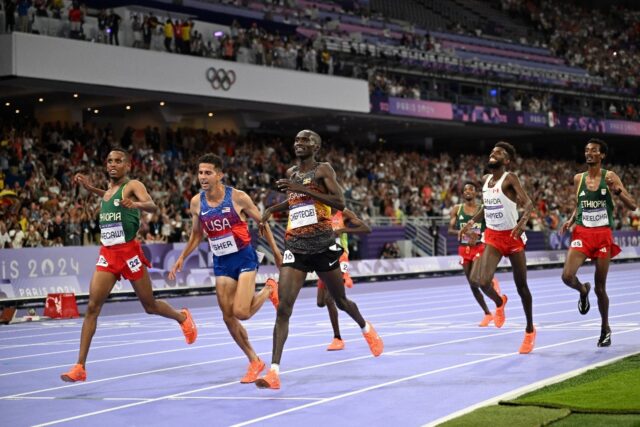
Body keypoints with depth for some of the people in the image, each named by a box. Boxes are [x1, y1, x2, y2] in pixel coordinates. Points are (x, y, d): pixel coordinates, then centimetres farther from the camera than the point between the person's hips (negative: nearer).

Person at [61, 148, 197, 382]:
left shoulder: (133, 185, -7)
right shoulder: (109, 188, 14)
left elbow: (152, 206, -26)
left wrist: (136, 204, -48)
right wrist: (90, 188, 27)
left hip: (129, 252, -5)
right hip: (107, 253, 5)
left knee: (150, 306, 9)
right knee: (92, 307, -7)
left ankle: (182, 317, 43)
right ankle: (80, 367, -10)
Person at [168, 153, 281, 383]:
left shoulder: (238, 197, -14)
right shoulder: (196, 202, -2)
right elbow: (197, 235, 14)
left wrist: (275, 251, 0)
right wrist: (182, 258, 7)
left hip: (244, 258, -4)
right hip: (221, 263, 5)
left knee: (241, 312, -18)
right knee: (228, 317, 1)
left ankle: (269, 290, 14)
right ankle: (254, 361, 18)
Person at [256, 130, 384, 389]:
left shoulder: (323, 170, -4)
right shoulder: (291, 173, 13)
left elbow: (340, 203, -17)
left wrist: (303, 189, -22)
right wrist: (272, 209, 14)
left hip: (322, 246, -4)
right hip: (295, 248, 4)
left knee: (341, 301, 15)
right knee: (283, 308, -12)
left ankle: (366, 329, 50)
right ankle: (274, 372, -18)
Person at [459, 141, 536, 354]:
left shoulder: (509, 179, -11)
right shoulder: (486, 179, 7)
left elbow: (528, 203, -23)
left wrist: (523, 221, -41)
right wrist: (471, 222, 10)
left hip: (512, 236, -4)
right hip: (492, 236, 4)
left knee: (521, 286, 6)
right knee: (480, 280, -17)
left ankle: (530, 330, 23)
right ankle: (499, 302, 17)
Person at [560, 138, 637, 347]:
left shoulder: (610, 177, -2)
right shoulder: (578, 178, 7)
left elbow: (633, 206, -5)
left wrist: (617, 190, -21)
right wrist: (571, 220, 3)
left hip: (603, 235, -2)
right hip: (582, 233, 2)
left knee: (600, 287, 3)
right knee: (567, 276, -19)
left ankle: (605, 328, 24)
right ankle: (583, 290, 17)